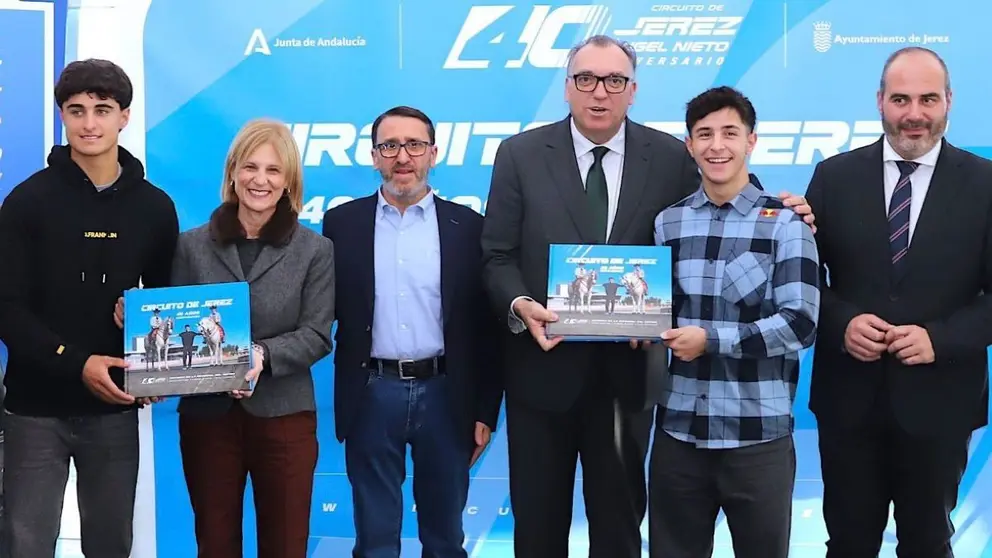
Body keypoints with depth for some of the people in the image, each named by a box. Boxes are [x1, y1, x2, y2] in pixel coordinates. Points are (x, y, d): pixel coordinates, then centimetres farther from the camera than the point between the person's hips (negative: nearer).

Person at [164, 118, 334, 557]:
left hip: (284, 415, -1)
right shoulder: (192, 245, 6)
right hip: (206, 414, 1)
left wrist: (263, 355, -22)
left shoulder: (315, 250, 1)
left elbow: (316, 335, -5)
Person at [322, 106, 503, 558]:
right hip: (371, 395, 0)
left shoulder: (467, 226, 2)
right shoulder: (342, 223, 3)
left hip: (445, 395, 0)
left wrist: (486, 411, 0)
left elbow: (485, 327, 2)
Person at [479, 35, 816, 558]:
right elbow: (497, 256, -1)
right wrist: (519, 305, -20)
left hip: (627, 372, 1)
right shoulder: (520, 155, -1)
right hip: (542, 368, 0)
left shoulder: (673, 158, 0)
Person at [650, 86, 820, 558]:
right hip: (678, 431, 3)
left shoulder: (785, 224, -3)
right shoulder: (668, 222, 8)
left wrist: (711, 340, -16)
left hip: (758, 436, -3)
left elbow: (800, 324, -11)